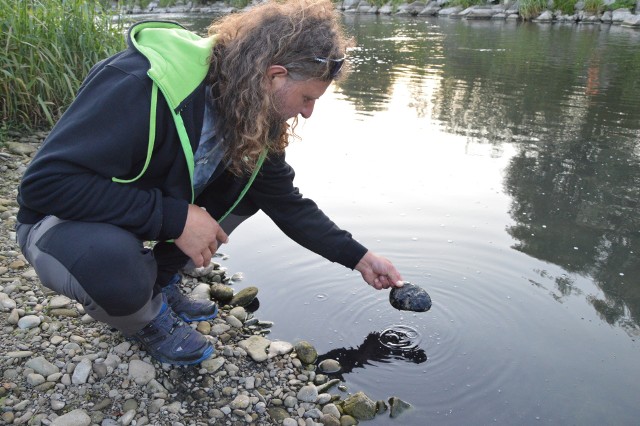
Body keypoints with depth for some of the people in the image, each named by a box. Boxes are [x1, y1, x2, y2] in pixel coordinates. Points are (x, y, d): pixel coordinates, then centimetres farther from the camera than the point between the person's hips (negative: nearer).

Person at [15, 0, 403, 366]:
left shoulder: (256, 115, -10)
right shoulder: (142, 85, -33)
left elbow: (289, 205, -1)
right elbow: (44, 182, -33)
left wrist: (359, 258, -3)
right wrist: (175, 218, -36)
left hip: (153, 211, 7)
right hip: (65, 222, -6)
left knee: (254, 179, -7)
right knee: (113, 261, -39)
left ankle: (159, 283, 6)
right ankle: (146, 320, -2)